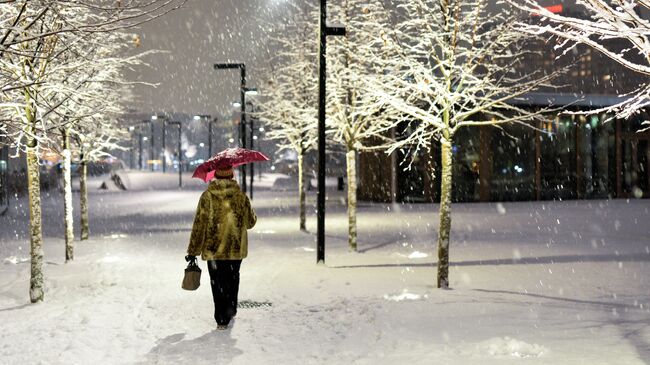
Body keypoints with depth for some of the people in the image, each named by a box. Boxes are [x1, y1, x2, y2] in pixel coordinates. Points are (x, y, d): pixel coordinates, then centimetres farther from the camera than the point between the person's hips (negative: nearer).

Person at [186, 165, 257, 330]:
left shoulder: (207, 196, -9)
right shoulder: (241, 196, -4)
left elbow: (199, 225, -10)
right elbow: (251, 222, 8)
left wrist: (193, 250, -4)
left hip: (214, 249, -1)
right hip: (236, 248, 2)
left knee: (218, 282, 7)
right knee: (233, 278, 22)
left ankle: (222, 319, 7)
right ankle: (231, 308, 14)